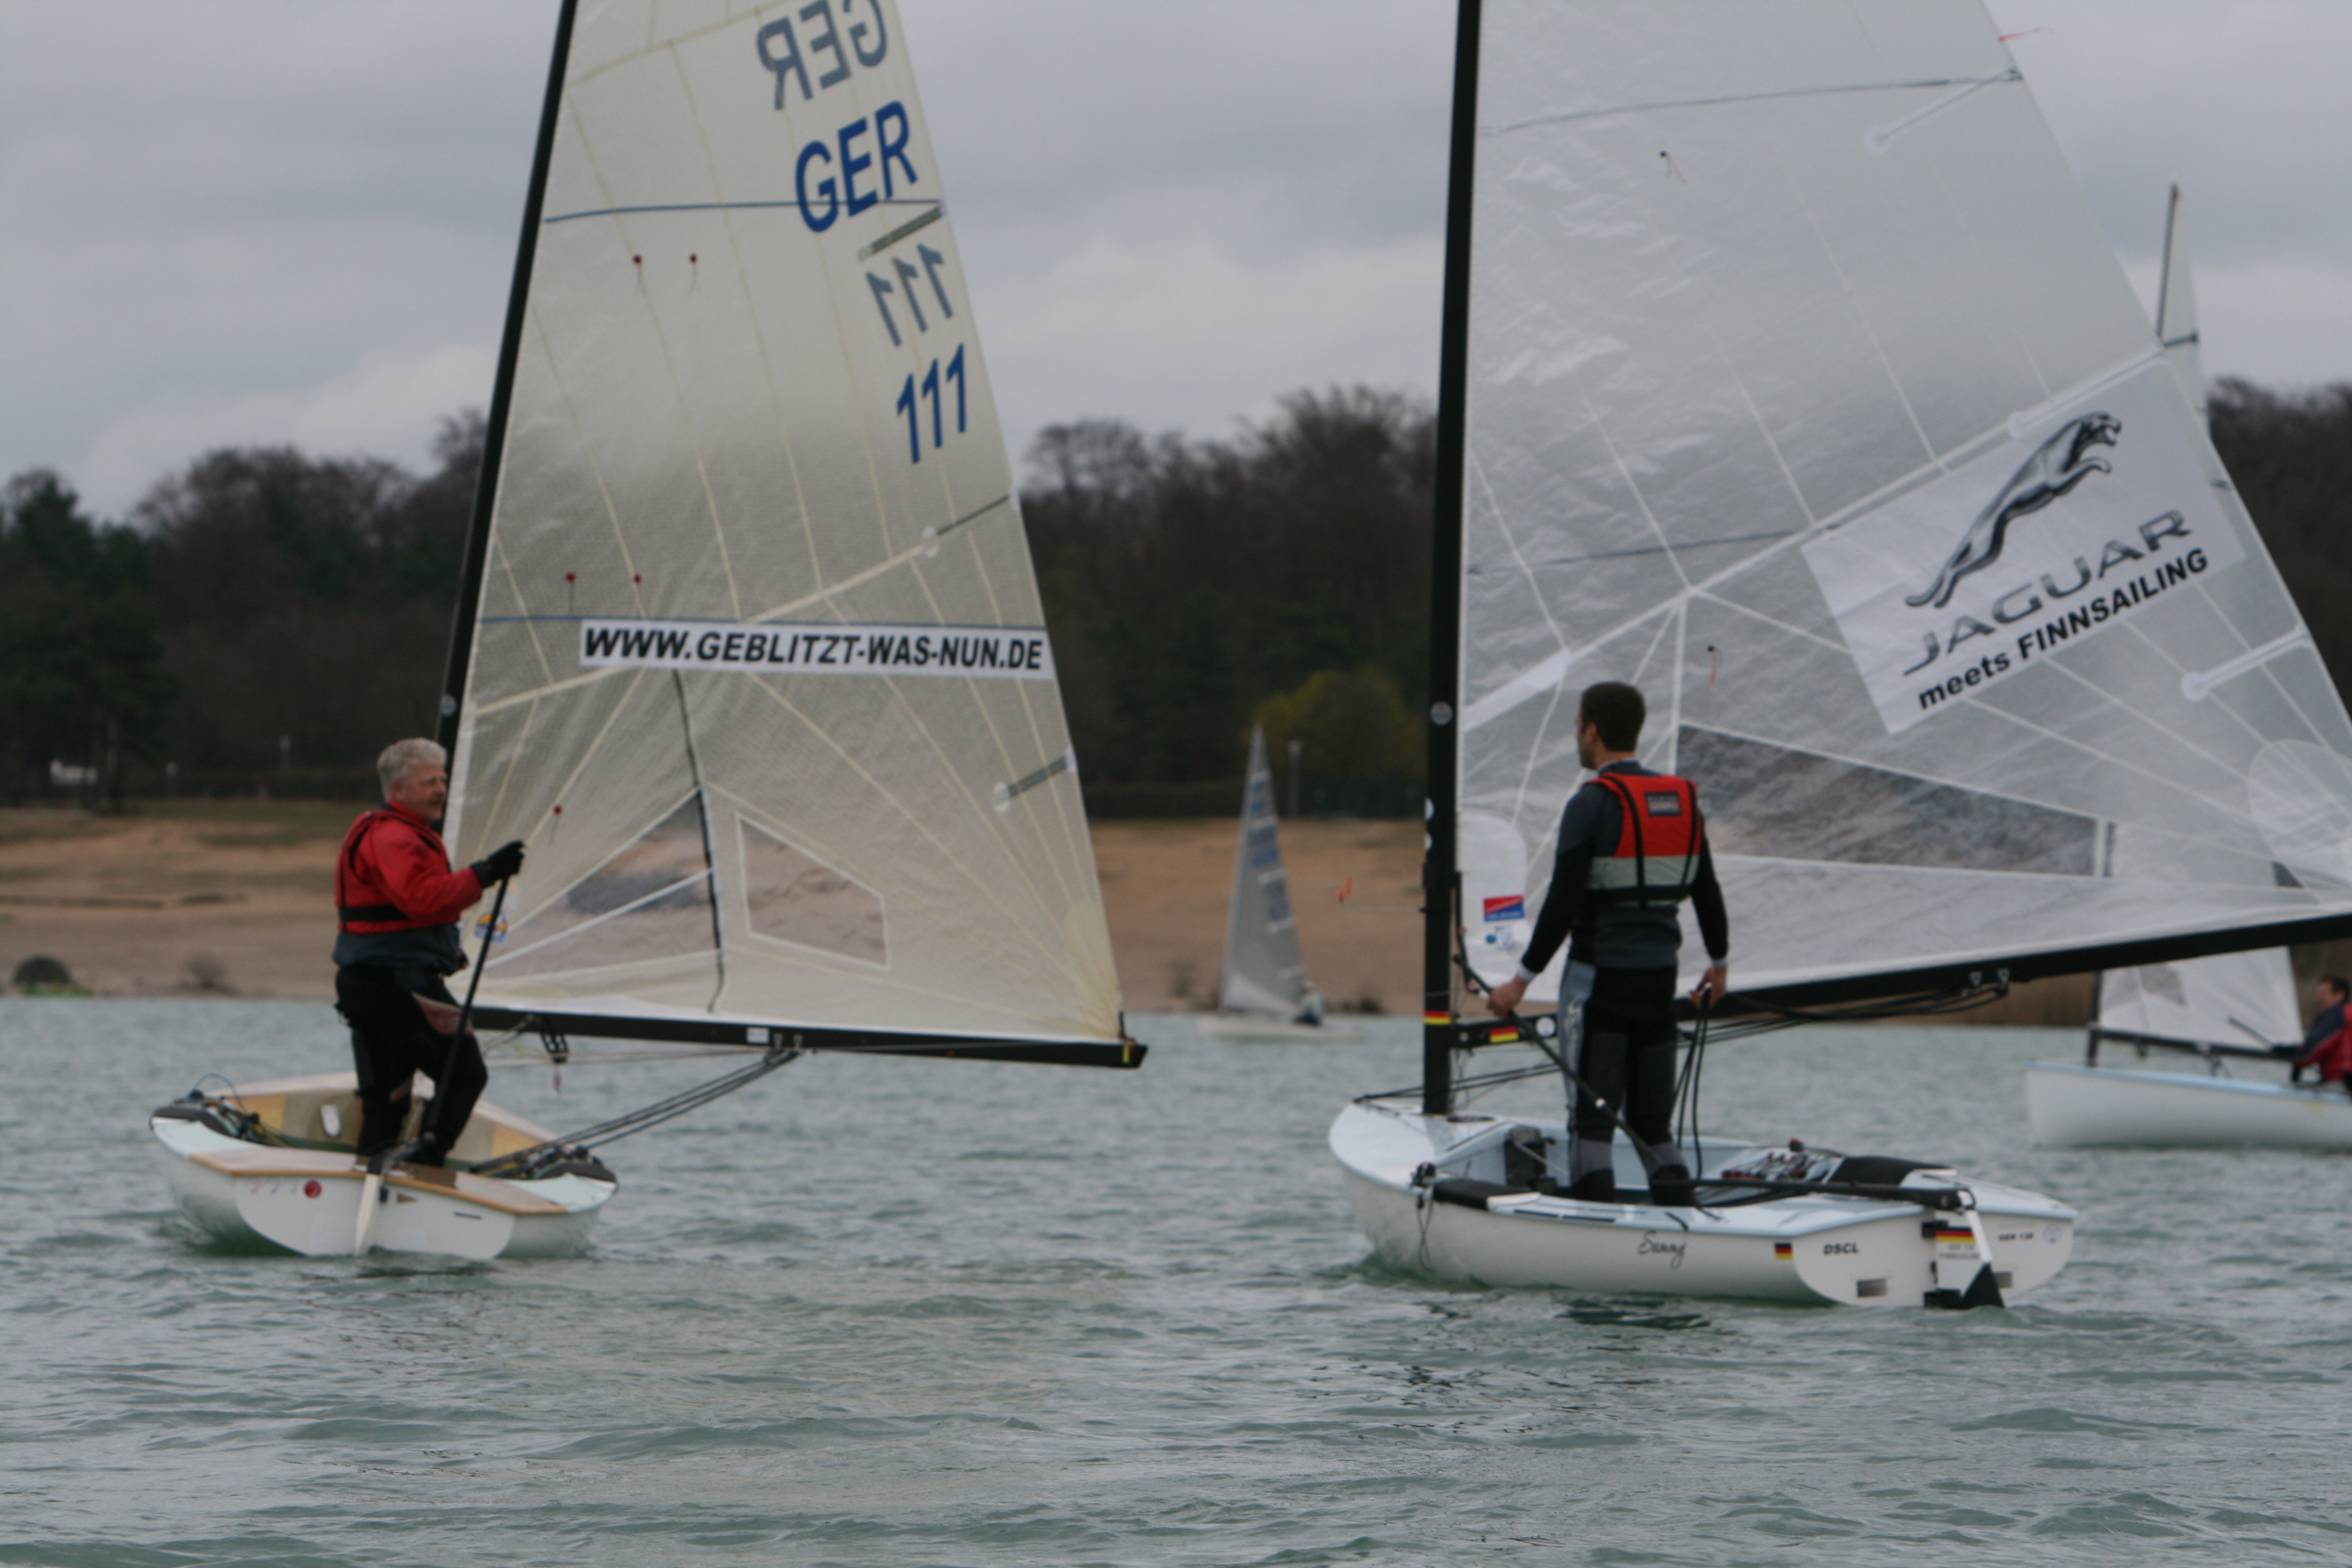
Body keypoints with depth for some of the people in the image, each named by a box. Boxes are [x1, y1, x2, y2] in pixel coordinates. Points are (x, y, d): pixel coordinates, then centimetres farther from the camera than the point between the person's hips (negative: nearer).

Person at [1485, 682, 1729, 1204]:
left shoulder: (1591, 804, -11)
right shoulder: (1681, 799, 9)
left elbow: (1564, 903, -14)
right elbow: (1707, 891, 16)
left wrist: (1522, 979, -8)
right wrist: (1720, 963, 31)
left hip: (1600, 976, -6)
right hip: (1659, 979, 6)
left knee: (1592, 1121, -4)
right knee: (1653, 1122, 11)